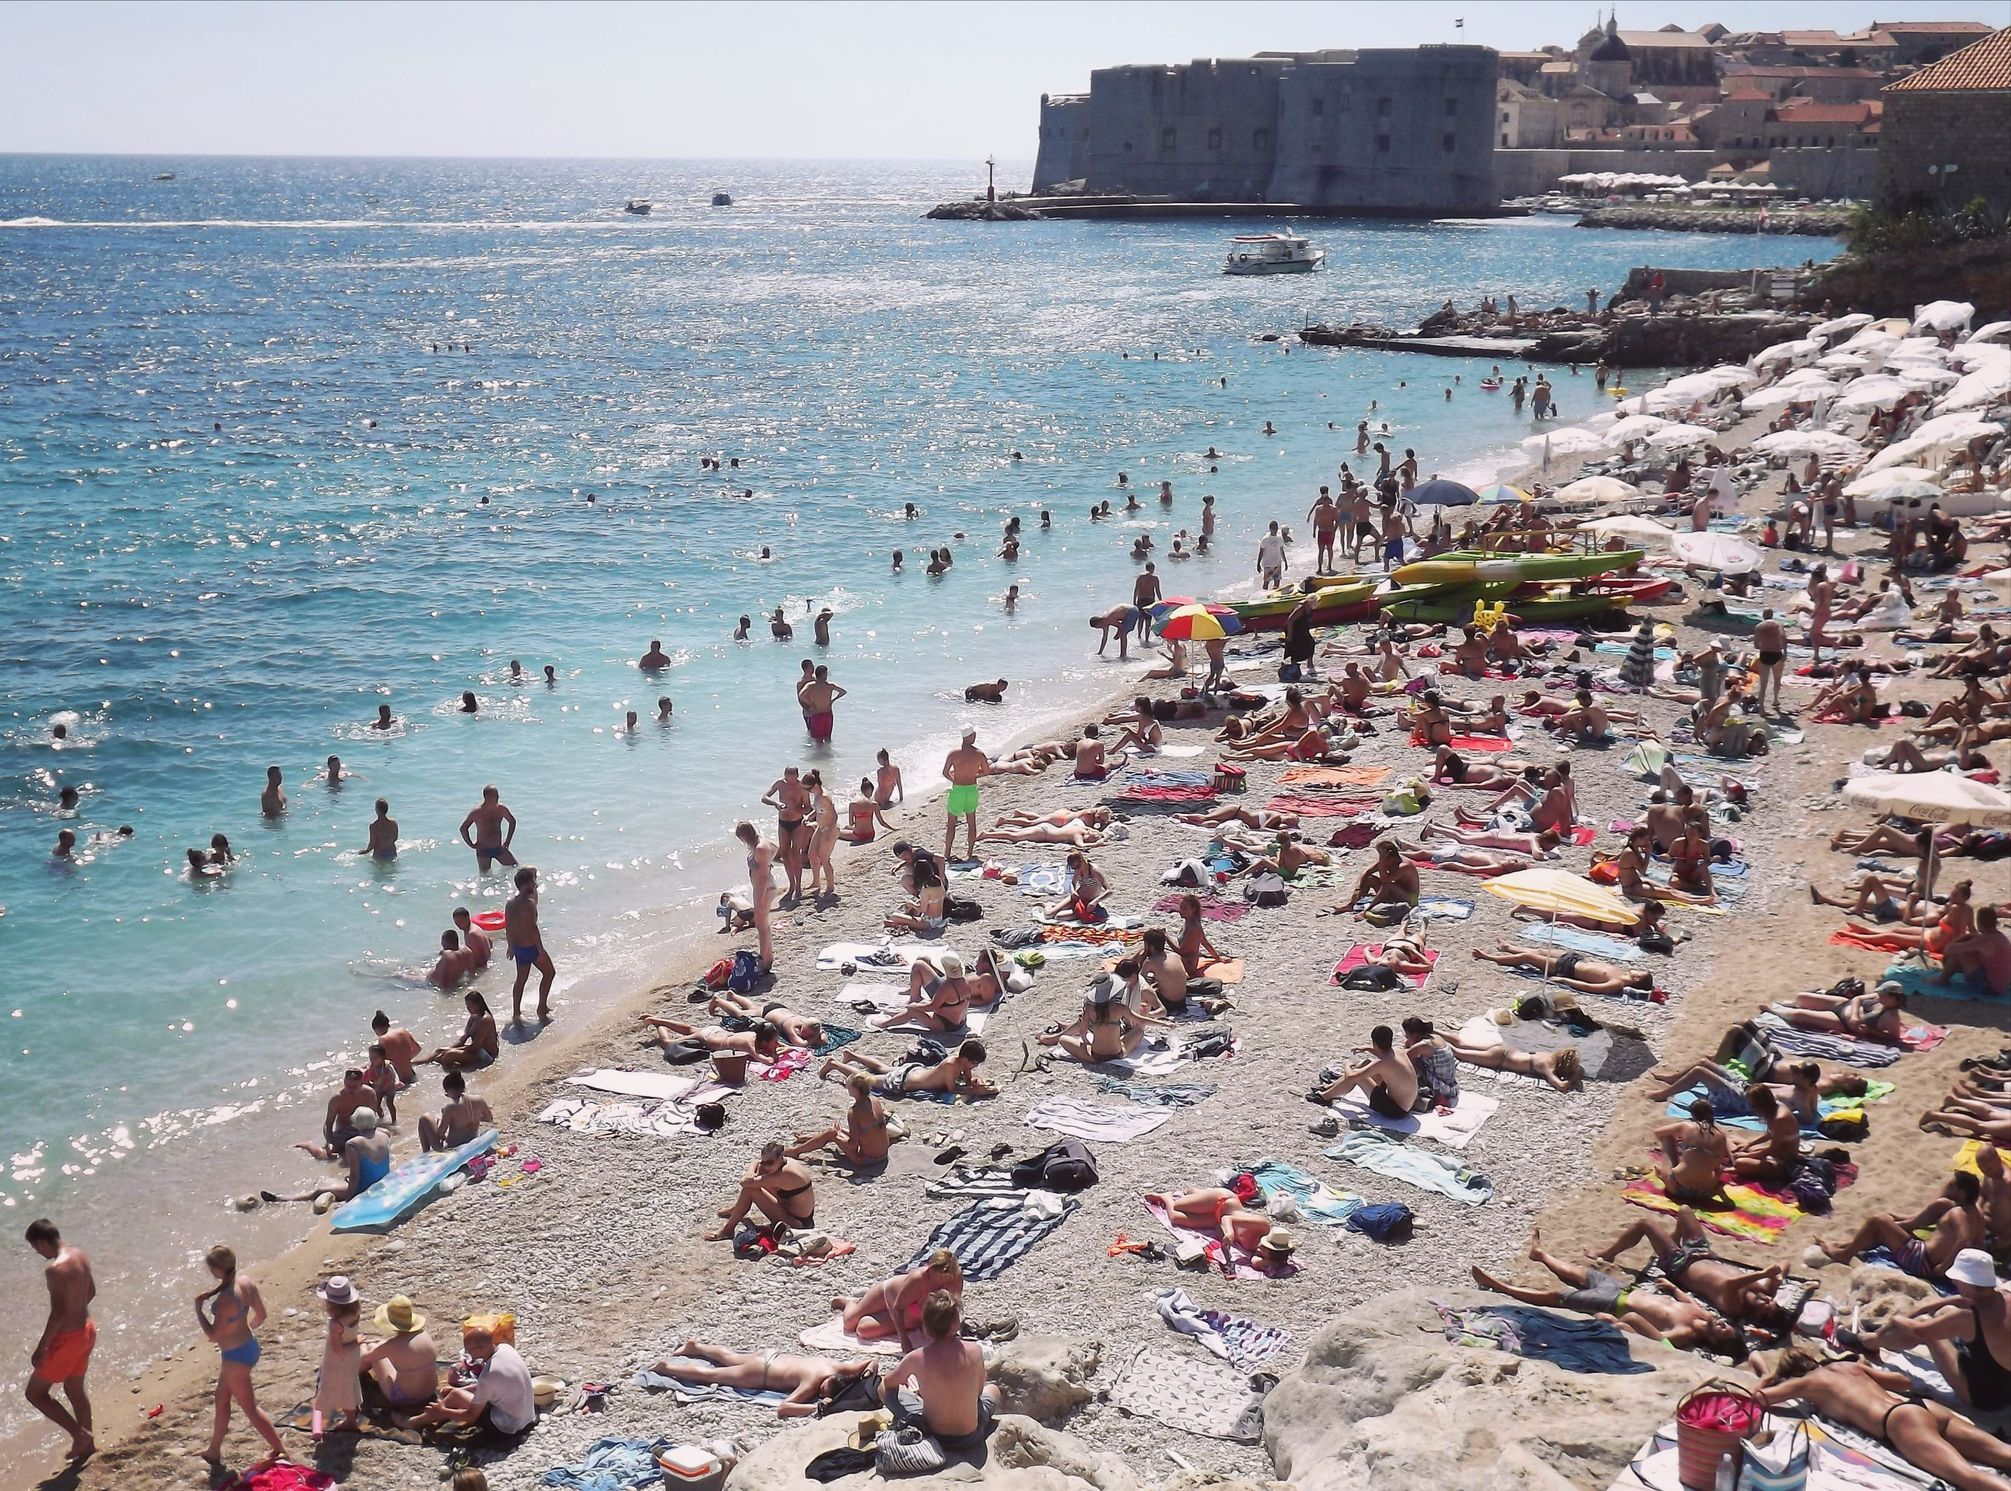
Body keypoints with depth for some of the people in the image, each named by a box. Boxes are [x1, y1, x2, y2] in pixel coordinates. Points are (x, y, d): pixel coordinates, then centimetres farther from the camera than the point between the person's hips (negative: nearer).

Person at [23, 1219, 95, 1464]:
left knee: (35, 1393, 8)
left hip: (68, 1338, -9)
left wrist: (41, 1348, -19)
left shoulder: (55, 1269, -27)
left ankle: (80, 1435, 7)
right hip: (86, 1329, 9)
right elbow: (91, 1291, 14)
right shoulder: (79, 1255, 1)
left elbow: (58, 1313, -27)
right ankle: (87, 1444, 36)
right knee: (75, 1389, 25)